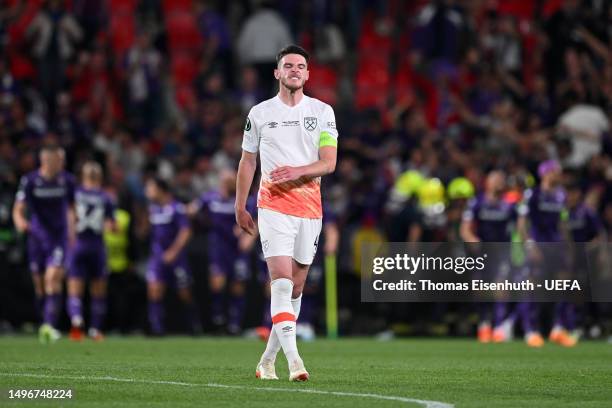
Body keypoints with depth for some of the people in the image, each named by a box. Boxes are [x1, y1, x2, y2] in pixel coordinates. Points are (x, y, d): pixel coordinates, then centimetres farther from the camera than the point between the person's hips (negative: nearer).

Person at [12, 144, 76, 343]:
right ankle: (46, 321, 25)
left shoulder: (67, 181, -2)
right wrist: (20, 222, -32)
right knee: (39, 283, 7)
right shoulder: (29, 181, -7)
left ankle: (49, 325, -23)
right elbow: (18, 209, -11)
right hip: (37, 237, 1)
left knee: (54, 278, -17)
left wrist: (71, 230, 14)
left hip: (59, 237, -1)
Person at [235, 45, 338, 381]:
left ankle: (267, 360, 18)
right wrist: (240, 207, 11)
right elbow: (247, 161, 13)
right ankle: (293, 360, -25)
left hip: (310, 208, 2)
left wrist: (297, 171, -20)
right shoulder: (260, 113, 6)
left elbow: (329, 162, -2)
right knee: (281, 279, -18)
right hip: (273, 206, -2)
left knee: (295, 286, 6)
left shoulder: (322, 111, 5)